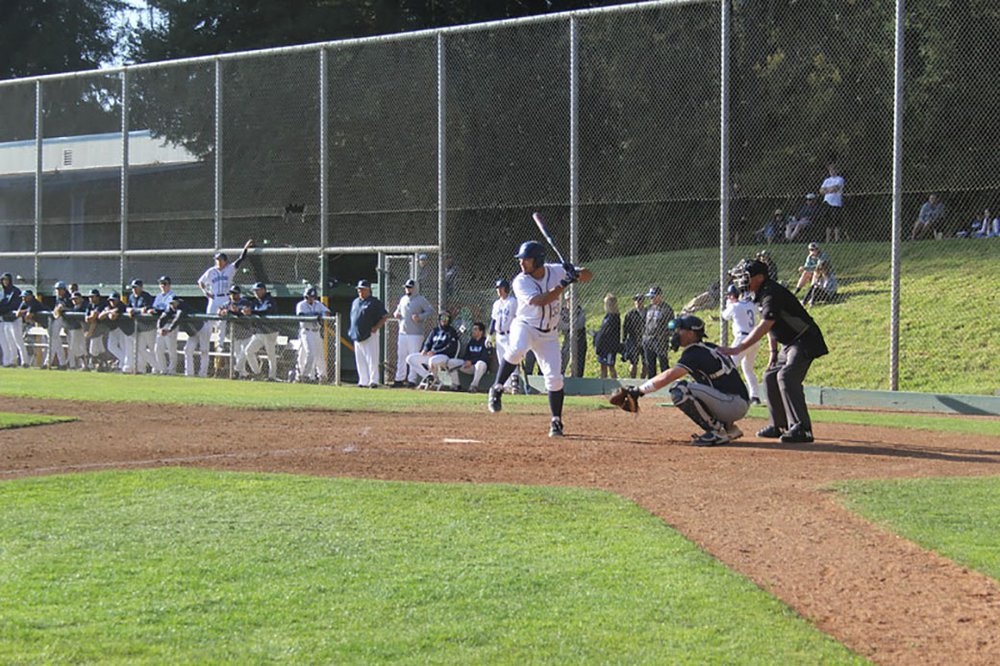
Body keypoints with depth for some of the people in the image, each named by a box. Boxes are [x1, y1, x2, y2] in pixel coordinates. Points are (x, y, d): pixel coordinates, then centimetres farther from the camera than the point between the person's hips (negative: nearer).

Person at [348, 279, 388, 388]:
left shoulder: (375, 302, -4)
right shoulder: (355, 302, 18)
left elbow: (385, 316, -4)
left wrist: (376, 327, -13)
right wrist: (351, 331, 14)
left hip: (370, 335, -7)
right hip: (357, 336, 7)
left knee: (372, 359, -10)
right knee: (360, 360, 8)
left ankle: (373, 381, -9)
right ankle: (363, 381, 13)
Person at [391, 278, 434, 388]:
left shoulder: (421, 299, -4)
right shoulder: (403, 299, 16)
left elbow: (431, 311, -10)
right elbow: (398, 310, 29)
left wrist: (420, 317, -23)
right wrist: (396, 314, 5)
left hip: (415, 334, -7)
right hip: (402, 333, 7)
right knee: (401, 356, 8)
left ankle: (412, 380, -3)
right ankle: (399, 379, 13)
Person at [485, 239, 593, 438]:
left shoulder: (556, 271, -7)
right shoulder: (520, 282, -17)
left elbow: (588, 276, -2)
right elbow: (540, 301, -31)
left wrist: (576, 273, -25)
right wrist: (563, 284, -36)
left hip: (549, 334, 3)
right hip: (525, 326, -3)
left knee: (554, 378, -3)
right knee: (517, 349, -37)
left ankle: (556, 422, 11)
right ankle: (497, 390, -20)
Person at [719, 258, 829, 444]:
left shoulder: (772, 294, -24)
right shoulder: (760, 295, 8)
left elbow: (764, 327, -34)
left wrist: (738, 349, -37)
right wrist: (773, 351, 12)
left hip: (805, 341, -11)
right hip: (789, 345, 11)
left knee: (787, 376, -25)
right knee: (771, 377, 14)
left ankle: (801, 429, -32)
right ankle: (779, 426, 21)